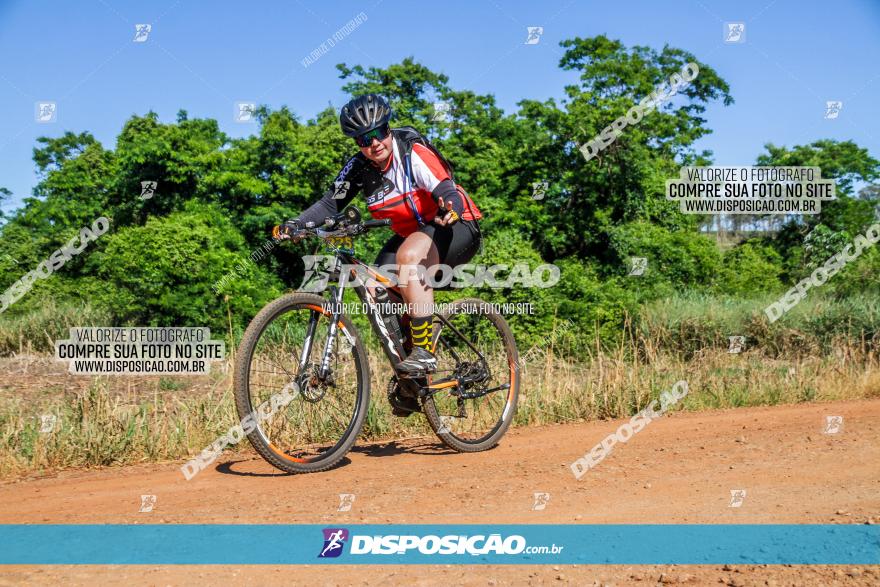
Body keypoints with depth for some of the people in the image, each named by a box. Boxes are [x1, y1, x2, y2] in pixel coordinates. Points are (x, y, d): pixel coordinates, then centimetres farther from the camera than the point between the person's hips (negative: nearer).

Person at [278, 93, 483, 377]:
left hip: (457, 226, -7)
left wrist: (450, 210, -54)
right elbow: (332, 202, -6)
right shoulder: (358, 168, -5)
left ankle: (424, 353, -32)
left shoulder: (413, 152, -21)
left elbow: (448, 191, -31)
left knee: (410, 255, -36)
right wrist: (295, 224, -22)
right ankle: (406, 366, 10)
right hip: (411, 234, 7)